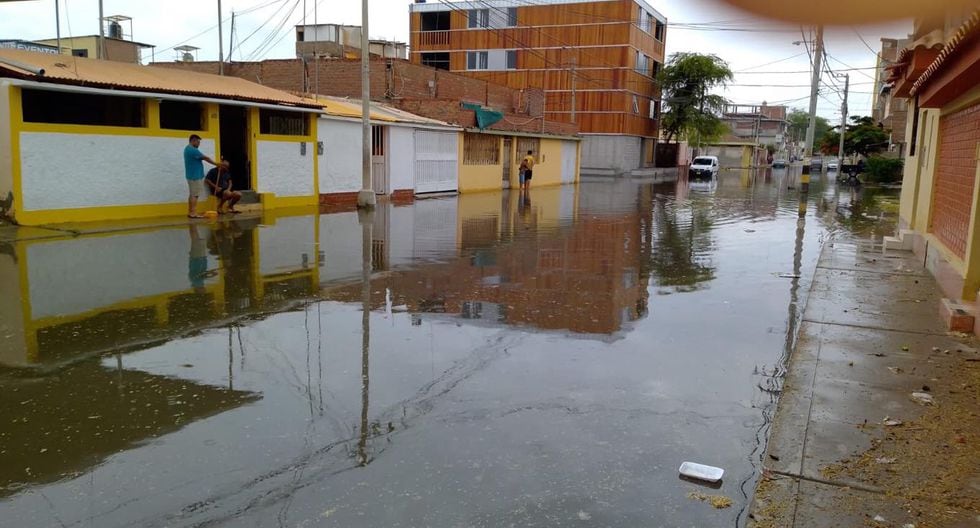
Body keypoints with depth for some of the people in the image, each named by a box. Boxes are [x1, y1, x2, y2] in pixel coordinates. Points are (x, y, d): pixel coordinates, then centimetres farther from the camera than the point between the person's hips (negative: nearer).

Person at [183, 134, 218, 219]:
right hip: (195, 176, -10)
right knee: (194, 195, -9)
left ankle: (190, 212, 12)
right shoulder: (193, 150, -17)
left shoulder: (187, 149, 16)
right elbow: (205, 158, -14)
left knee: (192, 194, 11)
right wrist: (216, 164, -5)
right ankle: (193, 213, -9)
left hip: (191, 175, 10)